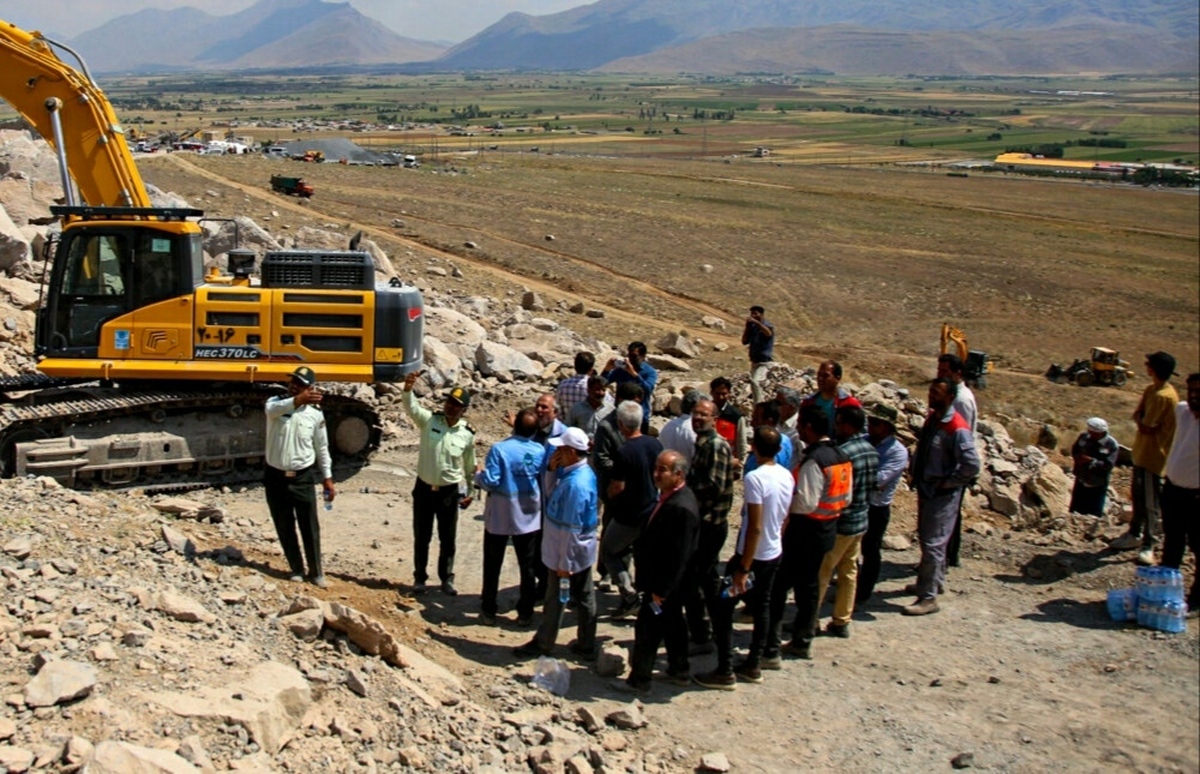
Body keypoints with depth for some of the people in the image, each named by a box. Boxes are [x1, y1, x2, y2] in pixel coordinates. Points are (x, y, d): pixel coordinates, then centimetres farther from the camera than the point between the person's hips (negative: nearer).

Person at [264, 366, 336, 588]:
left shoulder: (315, 413, -3)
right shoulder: (276, 402, -6)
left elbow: (322, 448, 6)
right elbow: (272, 410, -33)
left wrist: (327, 478, 3)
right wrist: (298, 400, -52)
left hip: (302, 478, -1)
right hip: (275, 477, 1)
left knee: (310, 528, 2)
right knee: (284, 528, 11)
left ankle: (316, 572, 15)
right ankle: (296, 570, 25)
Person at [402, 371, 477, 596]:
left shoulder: (467, 435, -6)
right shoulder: (429, 420, -9)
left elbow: (470, 466, 5)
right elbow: (411, 406, -26)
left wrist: (469, 491, 5)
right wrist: (408, 388, -46)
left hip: (449, 492, 0)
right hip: (424, 488, 0)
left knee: (448, 539, 10)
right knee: (421, 537, 12)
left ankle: (447, 579, 26)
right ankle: (419, 577, 27)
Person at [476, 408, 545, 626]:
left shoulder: (499, 449, -19)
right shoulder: (540, 451, -7)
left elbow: (490, 481, -22)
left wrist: (478, 476, 0)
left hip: (499, 515, -2)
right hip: (528, 515, 2)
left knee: (493, 565, 11)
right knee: (527, 565, 12)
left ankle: (488, 611, 18)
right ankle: (525, 613, 17)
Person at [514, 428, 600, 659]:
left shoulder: (575, 484, -29)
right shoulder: (583, 472, 1)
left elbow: (571, 529, -26)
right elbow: (554, 493, 14)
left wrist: (564, 563, -20)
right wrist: (553, 469, -4)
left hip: (569, 554, -9)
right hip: (582, 552, 9)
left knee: (555, 600, 9)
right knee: (584, 597, 17)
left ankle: (542, 644, 26)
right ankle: (586, 645, 28)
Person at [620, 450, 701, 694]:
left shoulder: (682, 508, -28)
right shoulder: (669, 496, 3)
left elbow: (680, 557, -27)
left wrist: (661, 591, -22)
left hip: (664, 585, -10)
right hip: (663, 582, 10)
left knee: (647, 628, 2)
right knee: (672, 625, 21)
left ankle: (638, 680, 15)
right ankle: (680, 671, 36)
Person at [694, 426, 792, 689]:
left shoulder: (755, 478, -22)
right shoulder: (787, 476, 2)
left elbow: (755, 527, -24)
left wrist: (743, 568, -20)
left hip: (753, 556, -8)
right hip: (774, 554, 8)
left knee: (722, 609, 1)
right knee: (760, 609, 18)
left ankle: (724, 672, 4)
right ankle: (754, 665, 27)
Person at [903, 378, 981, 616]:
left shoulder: (957, 429, -22)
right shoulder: (932, 418, 5)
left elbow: (971, 466, -26)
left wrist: (946, 483, -17)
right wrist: (917, 476, 9)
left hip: (942, 494, -9)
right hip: (926, 489, 9)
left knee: (933, 544, -5)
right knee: (927, 538, 22)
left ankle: (928, 598, 1)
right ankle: (935, 581, 40)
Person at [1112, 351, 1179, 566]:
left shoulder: (1165, 397, -23)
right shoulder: (1151, 389, 6)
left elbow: (1146, 428, -21)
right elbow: (1138, 415, 13)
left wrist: (1142, 422, -2)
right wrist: (1142, 422, -6)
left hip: (1155, 455, -9)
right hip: (1141, 451, 10)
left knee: (1151, 503, -3)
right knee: (1138, 496, 21)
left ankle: (1149, 545, 4)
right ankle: (1135, 534, 35)